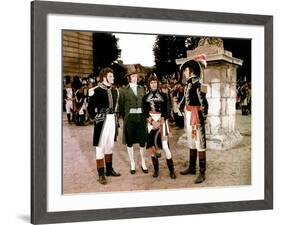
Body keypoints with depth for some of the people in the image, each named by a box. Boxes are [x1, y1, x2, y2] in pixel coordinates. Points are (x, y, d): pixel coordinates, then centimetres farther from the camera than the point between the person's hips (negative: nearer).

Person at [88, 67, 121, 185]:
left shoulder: (114, 90, 8)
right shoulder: (97, 90, -12)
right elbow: (90, 107, -8)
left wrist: (115, 117, 9)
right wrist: (95, 118, -7)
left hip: (112, 120, 7)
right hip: (102, 121, -7)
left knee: (110, 145, 16)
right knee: (100, 146, -1)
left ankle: (109, 169, 28)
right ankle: (101, 174, 3)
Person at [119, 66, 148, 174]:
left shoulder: (142, 89, 10)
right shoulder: (124, 90, 2)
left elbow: (145, 103, 11)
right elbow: (121, 106, 3)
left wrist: (145, 115, 3)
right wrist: (124, 117, 0)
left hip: (141, 117, 2)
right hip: (129, 118, -2)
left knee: (142, 141, 3)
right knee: (130, 142, 4)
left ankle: (143, 164, 14)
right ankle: (132, 164, 14)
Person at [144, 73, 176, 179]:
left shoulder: (163, 95, 4)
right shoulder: (146, 97, 9)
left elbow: (166, 111, -2)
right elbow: (145, 112, 3)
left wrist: (159, 122, -12)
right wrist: (152, 122, -11)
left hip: (162, 122, -2)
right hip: (151, 123, 3)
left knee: (164, 146, -10)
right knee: (152, 146, 1)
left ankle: (171, 170, -4)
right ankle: (156, 169, 12)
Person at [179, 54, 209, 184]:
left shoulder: (197, 85, -17)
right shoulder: (188, 85, 10)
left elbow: (204, 104, -18)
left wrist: (202, 119, -17)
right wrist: (185, 116, 15)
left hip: (196, 116, -9)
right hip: (188, 115, 10)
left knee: (200, 144, -5)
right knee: (191, 143, 18)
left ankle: (202, 173, -1)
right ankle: (192, 168, 30)